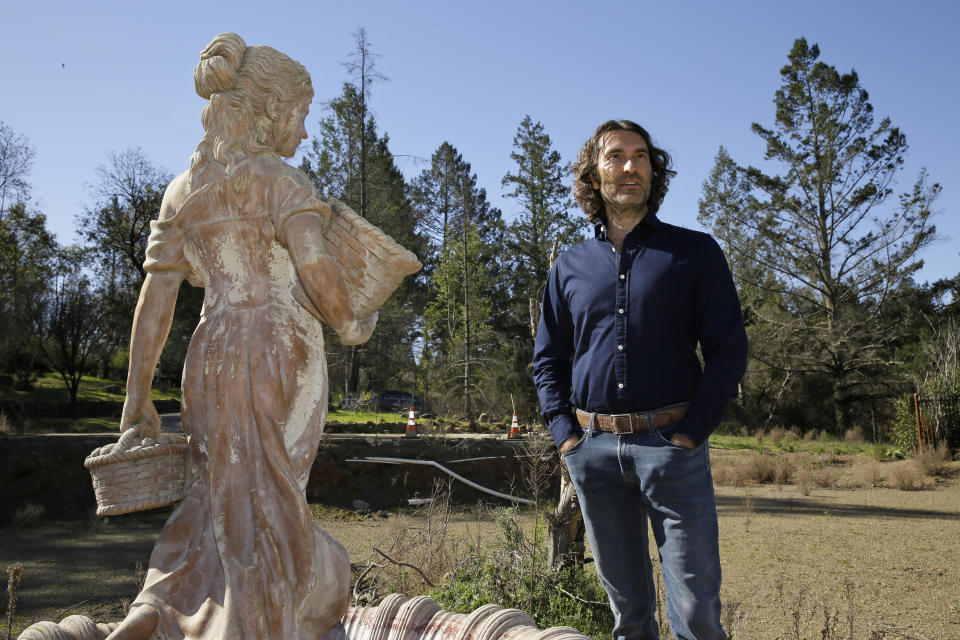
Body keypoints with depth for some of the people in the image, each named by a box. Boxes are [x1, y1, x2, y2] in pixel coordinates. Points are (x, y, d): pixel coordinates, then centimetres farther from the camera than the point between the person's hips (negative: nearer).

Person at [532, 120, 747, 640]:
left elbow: (729, 349, 0)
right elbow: (547, 360, 16)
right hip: (592, 450, 3)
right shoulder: (570, 267, 12)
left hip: (671, 445, -2)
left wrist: (691, 431, -9)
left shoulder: (695, 252, 4)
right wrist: (564, 432, 2)